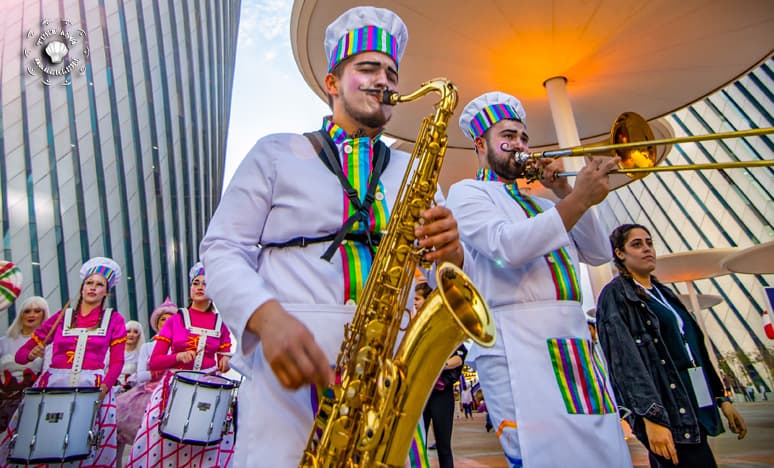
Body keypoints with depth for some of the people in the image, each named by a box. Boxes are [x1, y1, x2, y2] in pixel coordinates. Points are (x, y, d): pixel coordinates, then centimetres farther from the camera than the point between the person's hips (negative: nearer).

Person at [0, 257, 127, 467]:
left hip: (92, 386, -2)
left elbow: (116, 362, 1)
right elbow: (21, 353, 12)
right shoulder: (61, 317, 12)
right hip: (54, 383, 2)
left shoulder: (113, 319, 8)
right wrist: (32, 354, -10)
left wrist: (105, 385, -15)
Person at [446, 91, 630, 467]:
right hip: (518, 344, -7)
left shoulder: (541, 204, 25)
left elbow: (597, 254, 15)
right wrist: (578, 199, -14)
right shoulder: (466, 191, 3)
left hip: (575, 340, 7)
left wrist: (565, 192, 7)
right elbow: (509, 248, -16)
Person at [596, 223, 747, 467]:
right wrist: (651, 415, -22)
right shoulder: (614, 294, -7)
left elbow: (696, 347, 21)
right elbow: (625, 359, -16)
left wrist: (721, 397, 17)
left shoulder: (663, 292, 18)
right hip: (664, 410, -8)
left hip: (695, 408, 8)